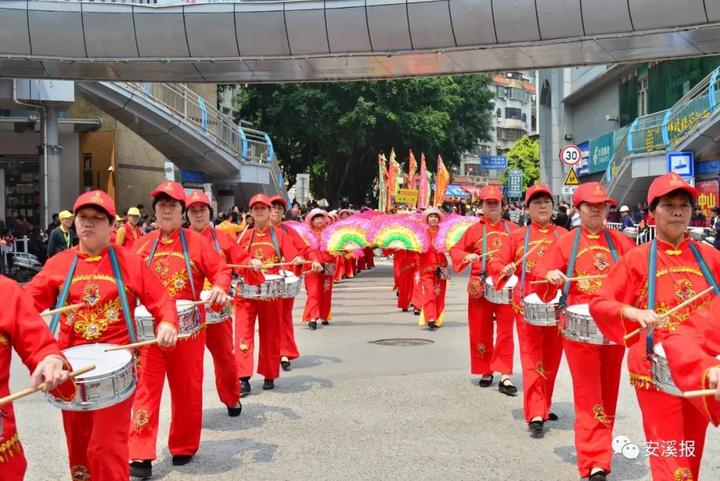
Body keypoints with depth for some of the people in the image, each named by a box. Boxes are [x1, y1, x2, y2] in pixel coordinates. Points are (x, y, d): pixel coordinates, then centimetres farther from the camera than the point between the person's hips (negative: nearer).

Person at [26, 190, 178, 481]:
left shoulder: (130, 263, -2)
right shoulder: (58, 264, 5)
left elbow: (160, 301, -2)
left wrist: (168, 323, -22)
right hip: (71, 365, 4)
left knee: (107, 445, -5)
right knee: (77, 442, 17)